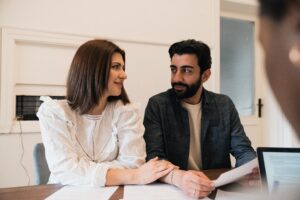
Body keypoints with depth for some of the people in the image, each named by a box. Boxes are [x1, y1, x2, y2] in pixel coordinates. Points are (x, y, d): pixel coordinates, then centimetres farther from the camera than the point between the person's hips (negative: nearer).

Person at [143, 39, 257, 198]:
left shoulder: (224, 105, 3)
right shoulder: (157, 105, -6)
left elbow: (243, 150, 3)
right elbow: (153, 157, -15)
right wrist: (178, 177, -35)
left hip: (219, 189, 4)